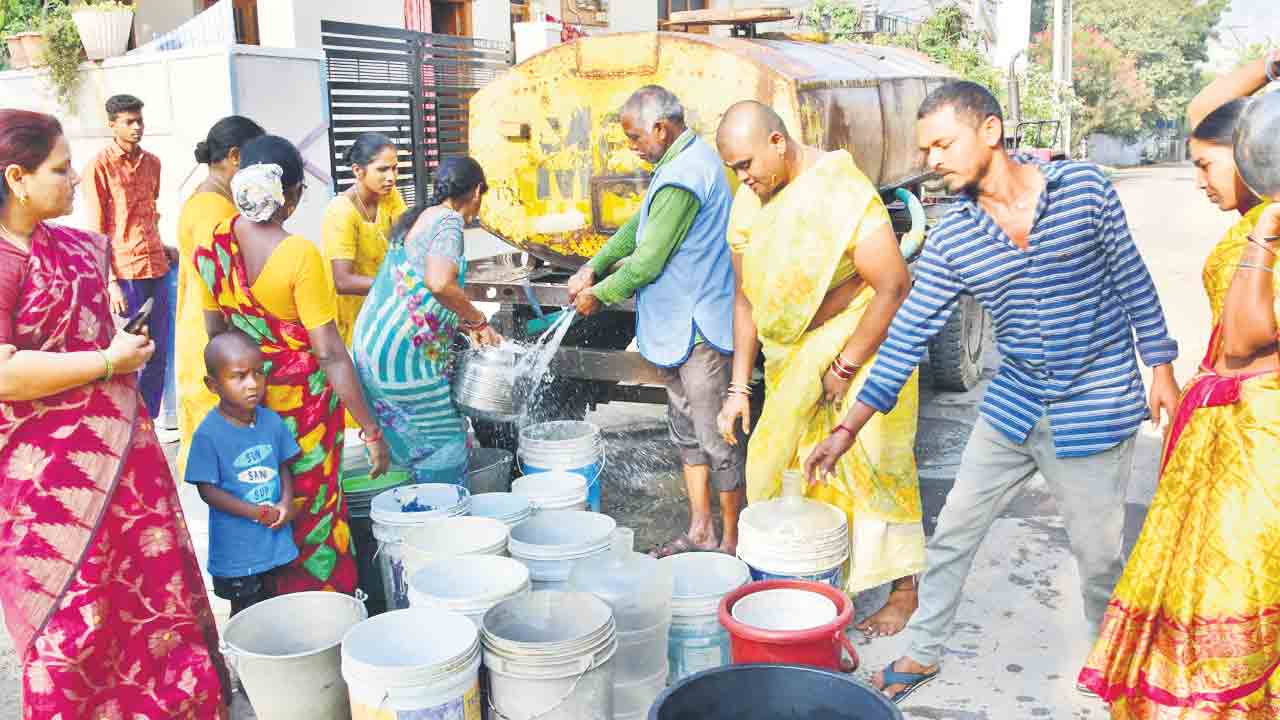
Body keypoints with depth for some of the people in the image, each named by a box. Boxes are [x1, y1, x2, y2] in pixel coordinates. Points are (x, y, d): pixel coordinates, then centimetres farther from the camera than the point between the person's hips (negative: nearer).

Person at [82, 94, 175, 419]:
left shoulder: (152, 162, 11)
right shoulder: (99, 166, -6)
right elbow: (96, 231, -8)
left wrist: (162, 249, 14)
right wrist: (111, 282, -13)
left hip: (156, 269, 6)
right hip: (124, 273, -6)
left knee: (157, 356, 11)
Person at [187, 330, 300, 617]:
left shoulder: (272, 421, -3)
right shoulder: (208, 434, -17)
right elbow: (208, 491, -15)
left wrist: (286, 503, -11)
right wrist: (259, 513, -18)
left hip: (276, 541, 4)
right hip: (237, 549, -4)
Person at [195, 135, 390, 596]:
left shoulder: (211, 246, -4)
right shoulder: (299, 256, -22)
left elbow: (216, 332, 6)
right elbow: (330, 353, -21)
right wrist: (371, 430, -15)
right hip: (303, 397, -5)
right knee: (312, 512, 10)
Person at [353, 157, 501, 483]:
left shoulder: (420, 217, 17)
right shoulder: (449, 221, -11)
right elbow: (440, 284, -28)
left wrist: (466, 324, 23)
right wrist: (478, 320, -15)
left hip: (370, 343, 9)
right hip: (404, 352, -9)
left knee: (407, 443, 16)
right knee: (444, 445, 1)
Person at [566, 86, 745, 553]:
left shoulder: (681, 179, -22)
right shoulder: (687, 159, 12)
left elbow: (648, 261, -20)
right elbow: (638, 225, 18)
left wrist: (600, 294, -5)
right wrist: (593, 268, 11)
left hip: (698, 326, -11)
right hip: (680, 326, 11)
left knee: (716, 439, 0)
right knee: (686, 428, 17)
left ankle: (732, 543, 13)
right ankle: (701, 531, 28)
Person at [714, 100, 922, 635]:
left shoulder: (842, 191, -22)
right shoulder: (748, 203, 0)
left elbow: (894, 285, -23)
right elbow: (747, 297, 6)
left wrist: (845, 367, -19)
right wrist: (739, 388, 3)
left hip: (861, 345, -6)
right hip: (791, 360, 7)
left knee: (876, 466, 0)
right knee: (780, 465, 10)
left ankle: (905, 591, 19)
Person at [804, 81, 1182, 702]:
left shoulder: (1083, 186, -11)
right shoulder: (951, 238, -7)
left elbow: (1132, 278, 0)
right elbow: (907, 335, -7)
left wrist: (1160, 367, 2)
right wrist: (848, 428, -11)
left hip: (1095, 410, -3)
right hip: (1012, 406, 3)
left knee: (1099, 557, 8)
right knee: (952, 534, 8)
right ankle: (922, 653, 29)